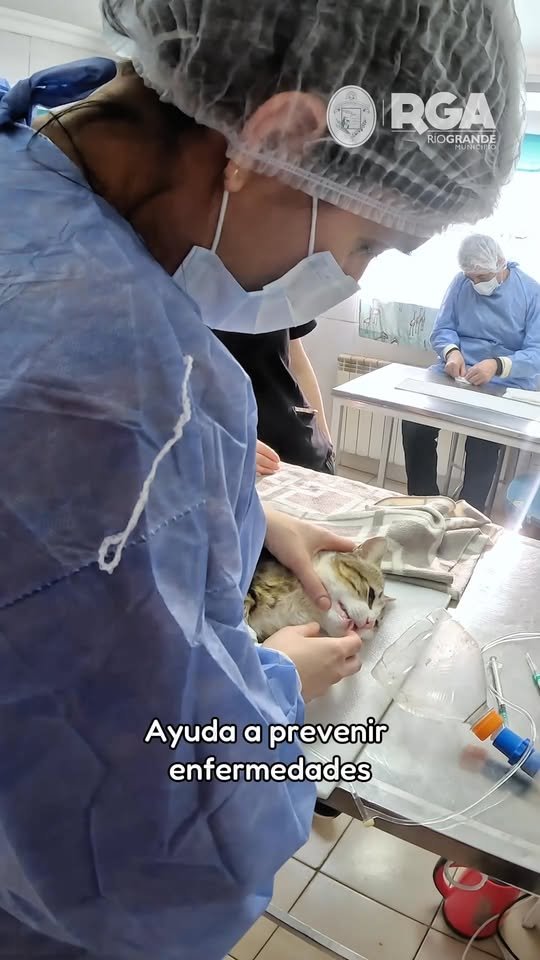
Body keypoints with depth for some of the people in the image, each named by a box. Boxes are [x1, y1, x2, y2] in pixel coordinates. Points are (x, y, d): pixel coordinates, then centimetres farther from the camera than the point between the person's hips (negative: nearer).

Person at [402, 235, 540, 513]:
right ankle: (423, 503, -4)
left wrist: (498, 365, -32)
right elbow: (442, 328, 6)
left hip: (505, 385, -3)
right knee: (414, 425, -20)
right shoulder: (461, 283, 6)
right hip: (455, 374, 3)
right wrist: (452, 351, -18)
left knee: (484, 440, -30)